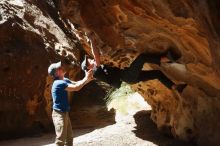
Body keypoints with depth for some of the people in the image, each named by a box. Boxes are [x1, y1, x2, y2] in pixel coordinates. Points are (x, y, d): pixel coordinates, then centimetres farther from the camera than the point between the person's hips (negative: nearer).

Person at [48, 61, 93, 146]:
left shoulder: (64, 80, 9)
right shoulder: (59, 83, -22)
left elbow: (76, 83, 11)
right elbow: (76, 88, -25)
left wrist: (88, 79, -5)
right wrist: (86, 78, -15)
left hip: (65, 113, 10)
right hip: (59, 114, -10)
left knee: (69, 137, 18)